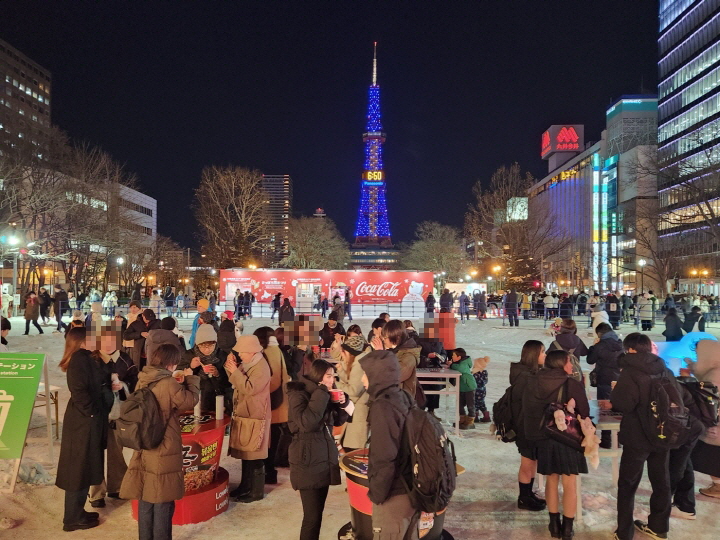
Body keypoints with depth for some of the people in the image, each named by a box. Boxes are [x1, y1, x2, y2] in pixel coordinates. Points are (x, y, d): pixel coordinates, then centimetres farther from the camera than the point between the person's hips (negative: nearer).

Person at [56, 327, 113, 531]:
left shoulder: (87, 359, 15)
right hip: (84, 421, -10)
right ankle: (73, 519, 11)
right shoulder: (80, 359, -16)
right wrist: (92, 413, -18)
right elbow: (79, 391, -24)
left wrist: (110, 387, 4)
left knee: (85, 467, 16)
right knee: (79, 468, 0)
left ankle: (76, 512, 28)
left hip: (89, 421, 10)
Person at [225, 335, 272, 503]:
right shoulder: (246, 363, 10)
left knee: (255, 455, -2)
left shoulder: (261, 367, -19)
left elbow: (250, 389, -27)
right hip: (244, 415, 9)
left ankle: (257, 491, 8)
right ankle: (245, 485, 29)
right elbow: (236, 383, 12)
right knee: (245, 453, 18)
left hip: (255, 417, -9)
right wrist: (231, 366, -3)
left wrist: (235, 371, -24)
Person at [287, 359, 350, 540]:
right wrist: (321, 394, -23)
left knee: (317, 513, 13)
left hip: (325, 459, 7)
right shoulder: (298, 394, -12)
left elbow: (339, 420, 17)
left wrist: (342, 403, -2)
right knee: (312, 516, -7)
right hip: (308, 462, -7)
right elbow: (307, 423, -26)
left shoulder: (324, 394, 9)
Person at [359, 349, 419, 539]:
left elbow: (384, 459, -24)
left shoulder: (383, 407, -22)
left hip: (394, 496, -8)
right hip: (411, 491, 8)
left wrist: (376, 493, -12)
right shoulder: (404, 397, 2)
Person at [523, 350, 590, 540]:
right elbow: (584, 413, -6)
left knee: (551, 481, 17)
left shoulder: (532, 383, -2)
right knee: (569, 484, 9)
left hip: (543, 438, 4)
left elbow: (526, 411, 5)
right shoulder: (572, 384, -13)